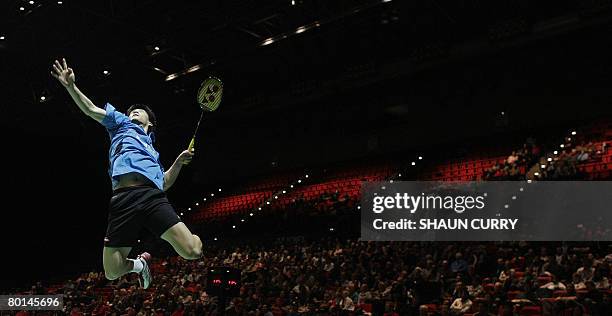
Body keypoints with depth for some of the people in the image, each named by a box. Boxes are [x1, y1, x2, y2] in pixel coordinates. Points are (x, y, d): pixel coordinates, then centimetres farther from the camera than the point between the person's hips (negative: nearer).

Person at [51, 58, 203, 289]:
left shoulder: (152, 150, 37)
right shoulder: (122, 123, 30)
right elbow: (90, 109, 20)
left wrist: (179, 162, 20)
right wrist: (71, 86, 6)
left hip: (152, 195, 2)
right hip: (123, 198, -1)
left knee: (192, 251, -18)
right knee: (112, 272, -7)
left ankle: (194, 238, 18)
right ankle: (139, 263, 25)